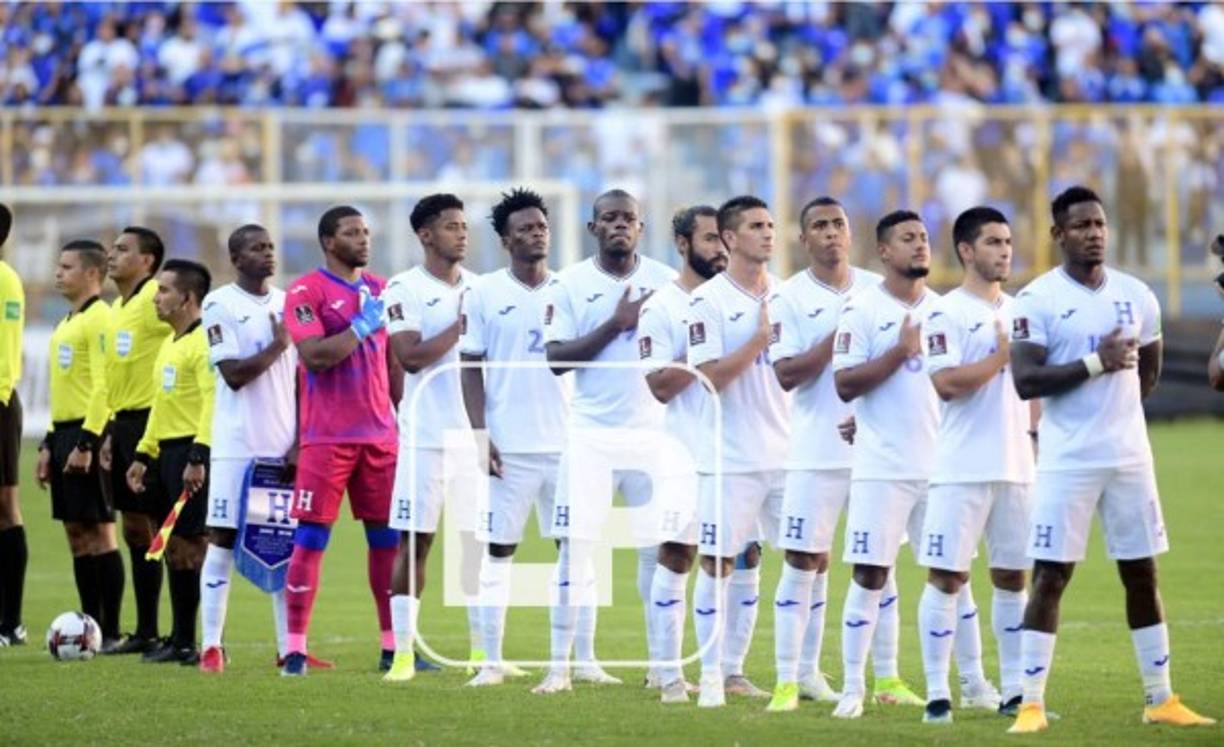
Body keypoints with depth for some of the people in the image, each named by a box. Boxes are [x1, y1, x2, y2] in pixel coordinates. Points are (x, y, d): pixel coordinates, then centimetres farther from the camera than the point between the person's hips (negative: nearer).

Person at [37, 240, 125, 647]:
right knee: (76, 532, 10)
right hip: (65, 431, 10)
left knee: (98, 530, -7)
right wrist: (49, 444, 21)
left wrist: (86, 442, -23)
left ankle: (110, 632, -4)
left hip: (88, 432, -10)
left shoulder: (99, 319, -12)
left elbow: (103, 385, -19)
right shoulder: (67, 323, 18)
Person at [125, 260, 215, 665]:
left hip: (191, 452, -10)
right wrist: (143, 455, 21)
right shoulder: (169, 344, 18)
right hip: (167, 450, 10)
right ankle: (181, 640, 17)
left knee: (193, 546, -8)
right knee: (174, 547, 11)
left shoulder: (204, 343, -13)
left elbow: (214, 402, -22)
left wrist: (198, 457, -28)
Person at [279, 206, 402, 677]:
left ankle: (393, 643, 12)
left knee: (387, 538, 6)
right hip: (326, 438, -6)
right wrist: (362, 325, -17)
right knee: (310, 538, -5)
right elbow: (314, 357, -17)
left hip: (380, 434, 6)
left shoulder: (381, 290, 13)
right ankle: (296, 648, -2)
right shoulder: (306, 293, -5)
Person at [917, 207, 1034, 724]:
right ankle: (937, 694, -3)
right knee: (947, 577, -5)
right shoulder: (946, 314, -7)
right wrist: (1003, 355, -15)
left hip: (1016, 466, 6)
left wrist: (1035, 428, 13)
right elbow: (947, 383, -19)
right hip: (962, 468, -6)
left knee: (1012, 578, 9)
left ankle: (1014, 691, 15)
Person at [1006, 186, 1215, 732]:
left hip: (1129, 456, 5)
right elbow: (1026, 380, -17)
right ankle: (1031, 704, -2)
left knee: (1142, 575, 9)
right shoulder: (1038, 299, -7)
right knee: (1049, 578, -4)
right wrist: (1095, 364, -20)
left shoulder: (1135, 296, 7)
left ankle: (1160, 699, 16)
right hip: (1067, 462, -5)